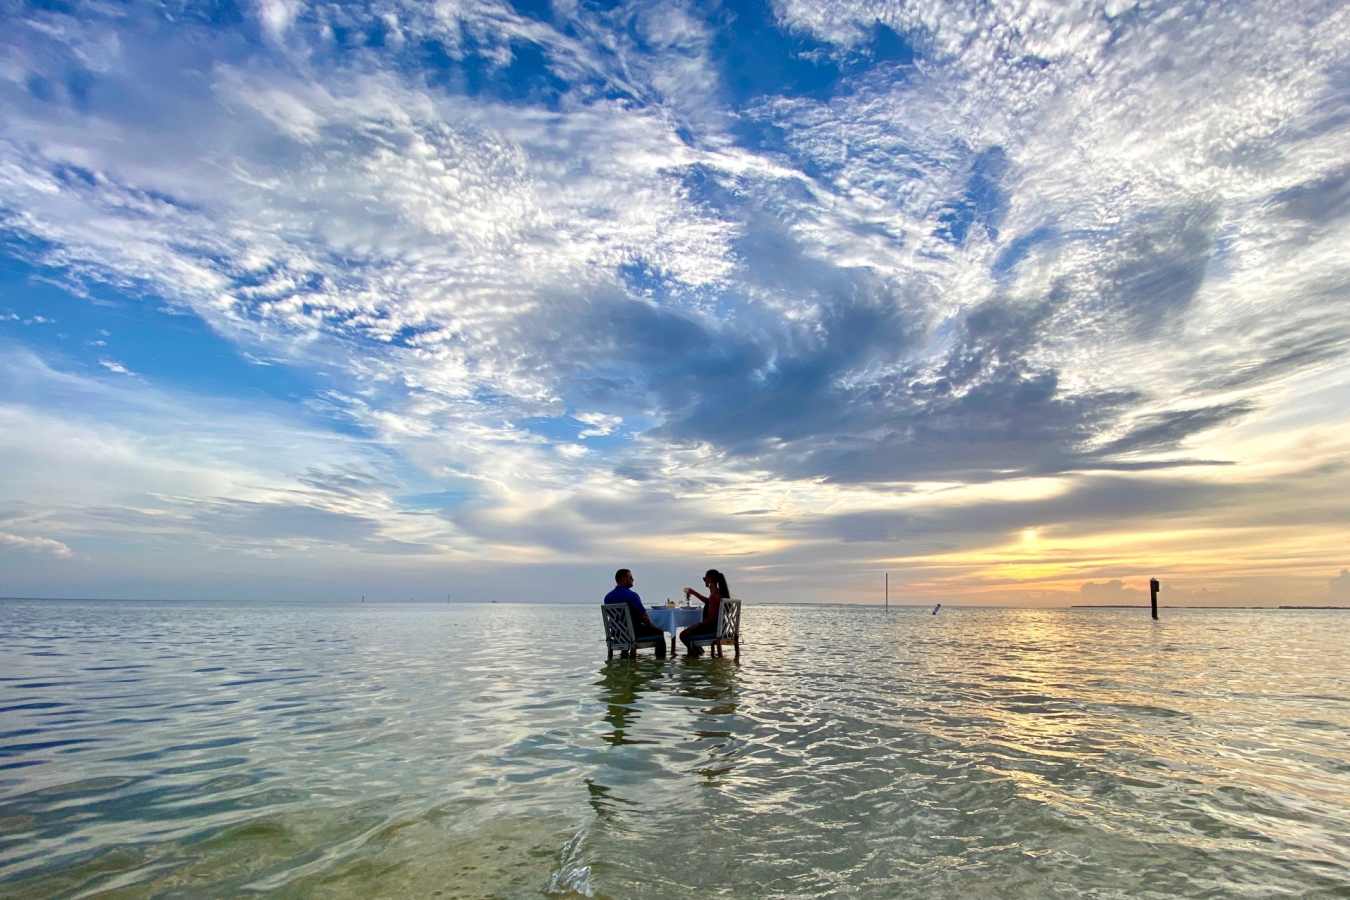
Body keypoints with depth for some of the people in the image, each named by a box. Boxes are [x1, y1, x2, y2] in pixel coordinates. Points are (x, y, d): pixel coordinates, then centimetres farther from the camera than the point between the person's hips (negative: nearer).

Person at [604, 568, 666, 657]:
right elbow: (644, 616, -19)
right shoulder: (631, 595, -22)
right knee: (659, 632, 15)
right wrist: (650, 624, 4)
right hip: (633, 632, -6)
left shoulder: (608, 597, -1)